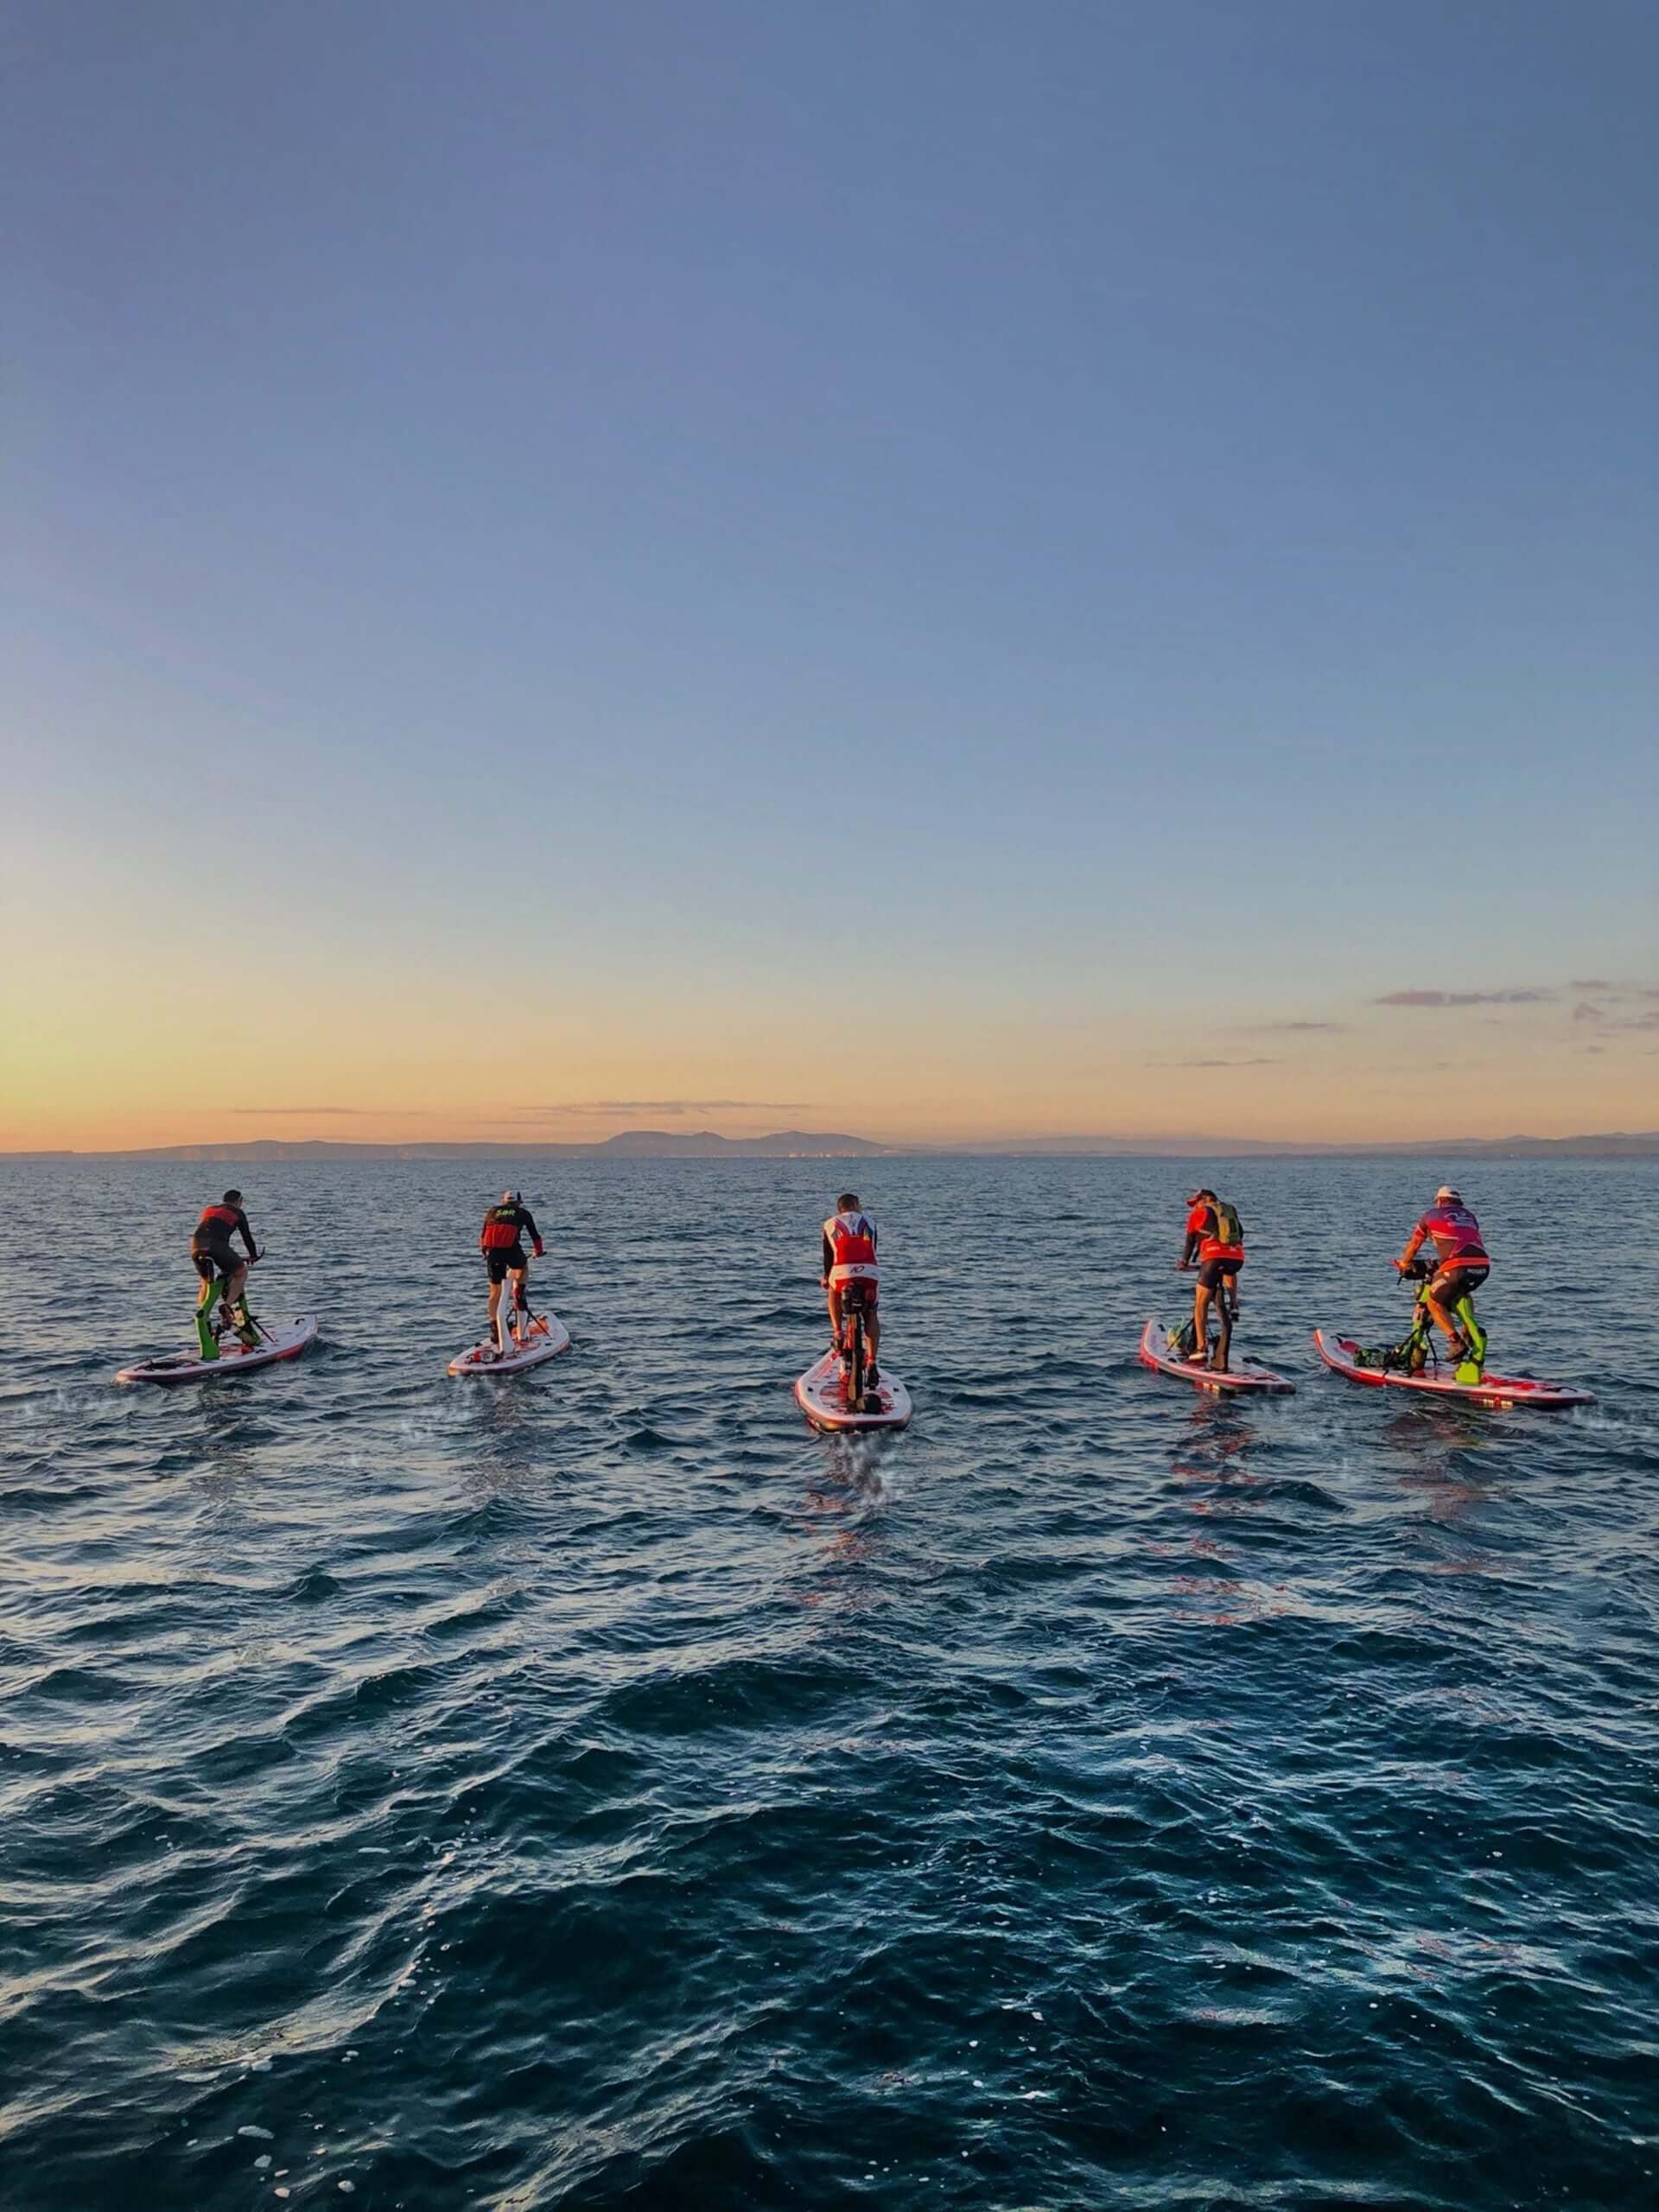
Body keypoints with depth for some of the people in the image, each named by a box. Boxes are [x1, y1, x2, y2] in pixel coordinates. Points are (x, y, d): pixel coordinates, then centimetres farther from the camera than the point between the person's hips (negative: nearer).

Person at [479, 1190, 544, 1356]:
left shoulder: (493, 1211, 24)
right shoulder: (523, 1213, 18)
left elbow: (483, 1235, 29)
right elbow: (535, 1235, 24)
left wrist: (485, 1251, 47)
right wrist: (539, 1251, 42)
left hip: (492, 1252, 2)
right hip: (512, 1249, -2)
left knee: (495, 1291, 12)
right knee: (523, 1269, 32)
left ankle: (494, 1326, 13)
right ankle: (519, 1294, 12)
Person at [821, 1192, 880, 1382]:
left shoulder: (830, 1224, 21)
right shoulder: (868, 1221, 24)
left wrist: (826, 1277, 37)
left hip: (843, 1272, 0)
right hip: (870, 1272, 0)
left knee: (833, 1290, 35)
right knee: (871, 1315, 19)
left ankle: (837, 1333, 18)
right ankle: (872, 1363, 10)